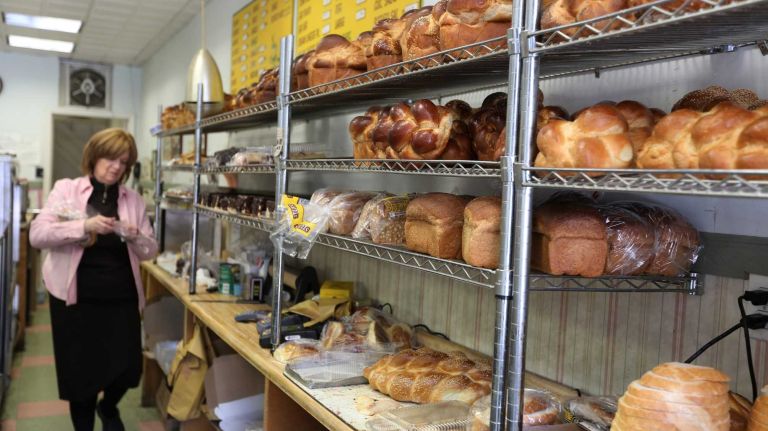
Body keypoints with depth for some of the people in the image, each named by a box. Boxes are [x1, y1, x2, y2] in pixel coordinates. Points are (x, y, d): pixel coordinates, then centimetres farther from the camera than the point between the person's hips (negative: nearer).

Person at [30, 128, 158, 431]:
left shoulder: (133, 199, 7)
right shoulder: (66, 189, 0)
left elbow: (150, 250, 8)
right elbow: (37, 234, -11)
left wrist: (135, 237, -15)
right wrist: (85, 226, -24)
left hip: (121, 298, 2)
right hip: (76, 297, -2)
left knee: (128, 367, 3)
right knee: (79, 370, 5)